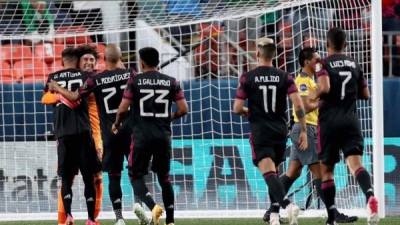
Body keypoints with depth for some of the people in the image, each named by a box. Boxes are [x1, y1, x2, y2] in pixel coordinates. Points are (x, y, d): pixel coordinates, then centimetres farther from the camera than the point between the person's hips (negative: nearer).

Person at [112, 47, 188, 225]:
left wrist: (117, 124, 14)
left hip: (142, 136, -3)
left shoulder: (135, 81, -3)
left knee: (136, 176, 7)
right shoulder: (171, 82, 5)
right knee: (164, 178, 16)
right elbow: (183, 109, 2)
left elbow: (123, 109, -6)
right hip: (163, 136, 3)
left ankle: (153, 206, -18)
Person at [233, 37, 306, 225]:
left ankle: (287, 204, -38)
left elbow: (237, 108, -4)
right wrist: (303, 131, -2)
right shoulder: (284, 77, 2)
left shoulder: (248, 77, -3)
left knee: (269, 173, -15)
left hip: (260, 132, -4)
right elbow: (298, 105, -7)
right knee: (274, 172, 20)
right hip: (280, 131, 4)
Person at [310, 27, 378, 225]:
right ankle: (370, 196, -42)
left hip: (329, 121, -2)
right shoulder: (354, 65, 12)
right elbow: (365, 95, 16)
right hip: (351, 120, 2)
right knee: (355, 163, -12)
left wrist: (314, 96, 0)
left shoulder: (323, 64, -3)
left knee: (326, 169, 10)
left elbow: (324, 88, -19)